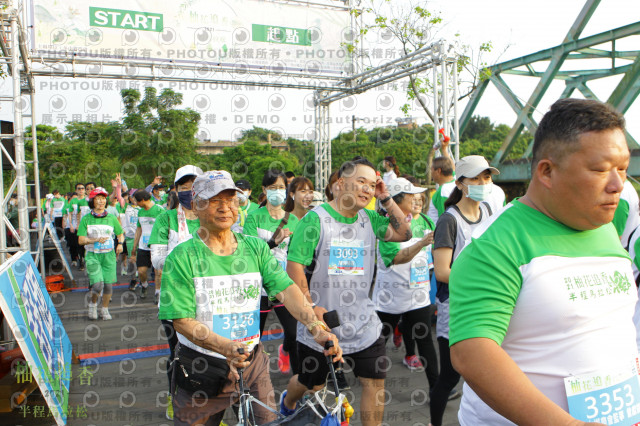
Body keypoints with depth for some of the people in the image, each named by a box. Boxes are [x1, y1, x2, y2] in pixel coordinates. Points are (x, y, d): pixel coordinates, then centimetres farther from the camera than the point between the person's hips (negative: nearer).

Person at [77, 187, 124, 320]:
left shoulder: (111, 218, 4)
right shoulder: (86, 219, -1)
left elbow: (120, 234, 13)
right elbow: (81, 240, -4)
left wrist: (120, 244, -7)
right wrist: (96, 240, -19)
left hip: (109, 255, 2)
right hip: (93, 255, -2)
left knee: (108, 284, 2)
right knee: (98, 284, -13)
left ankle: (105, 309, 24)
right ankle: (93, 304, 19)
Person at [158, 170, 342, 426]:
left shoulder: (256, 248, 0)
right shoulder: (182, 258, -11)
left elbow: (286, 289, -11)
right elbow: (181, 319, -16)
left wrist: (316, 328, -26)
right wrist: (226, 347, -30)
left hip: (252, 364, 3)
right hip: (200, 368, -2)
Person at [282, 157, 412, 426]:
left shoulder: (368, 219, 5)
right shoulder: (315, 219, -11)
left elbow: (403, 233, 2)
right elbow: (294, 266, -13)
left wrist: (386, 199, -5)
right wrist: (310, 306, -19)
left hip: (363, 325, 4)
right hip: (319, 323, -3)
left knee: (375, 381, 1)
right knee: (311, 383, 17)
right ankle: (287, 404, 50)